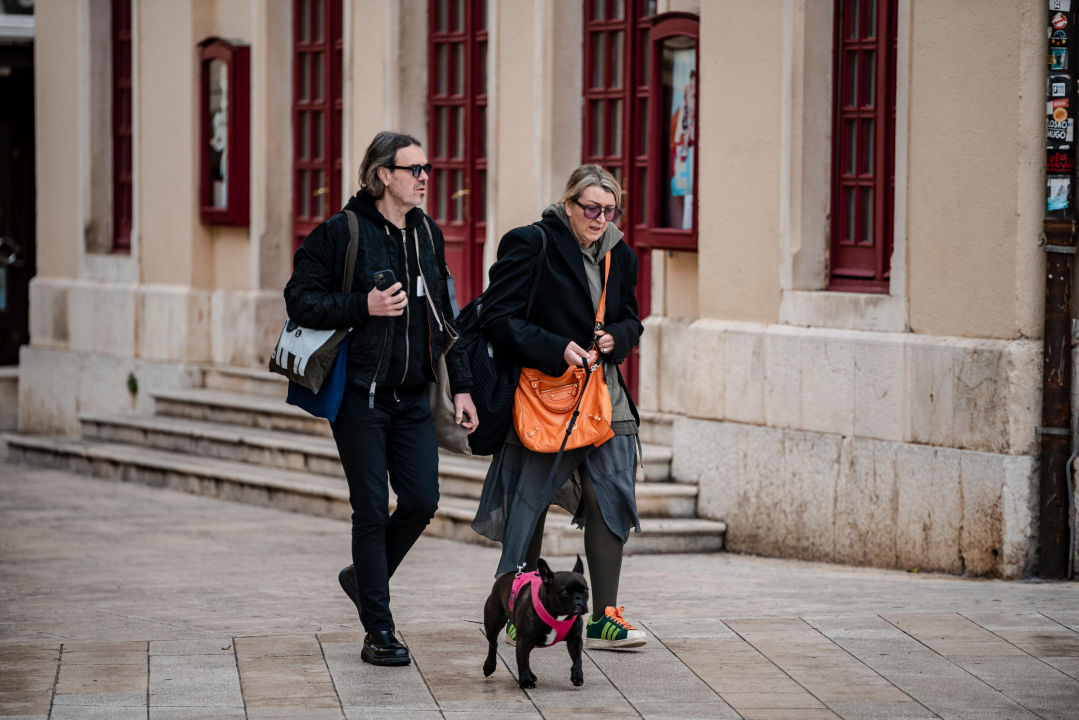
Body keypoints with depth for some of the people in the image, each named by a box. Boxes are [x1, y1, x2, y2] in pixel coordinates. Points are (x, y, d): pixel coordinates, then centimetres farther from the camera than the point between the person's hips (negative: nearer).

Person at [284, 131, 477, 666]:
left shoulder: (427, 234, 10)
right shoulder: (340, 232, -8)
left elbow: (443, 316, 16)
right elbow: (300, 300, -10)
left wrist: (460, 386, 11)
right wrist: (364, 306, -21)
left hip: (412, 397, 6)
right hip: (359, 395, -5)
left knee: (422, 501, 0)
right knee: (372, 510, -2)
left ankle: (363, 577, 27)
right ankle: (378, 632, 6)